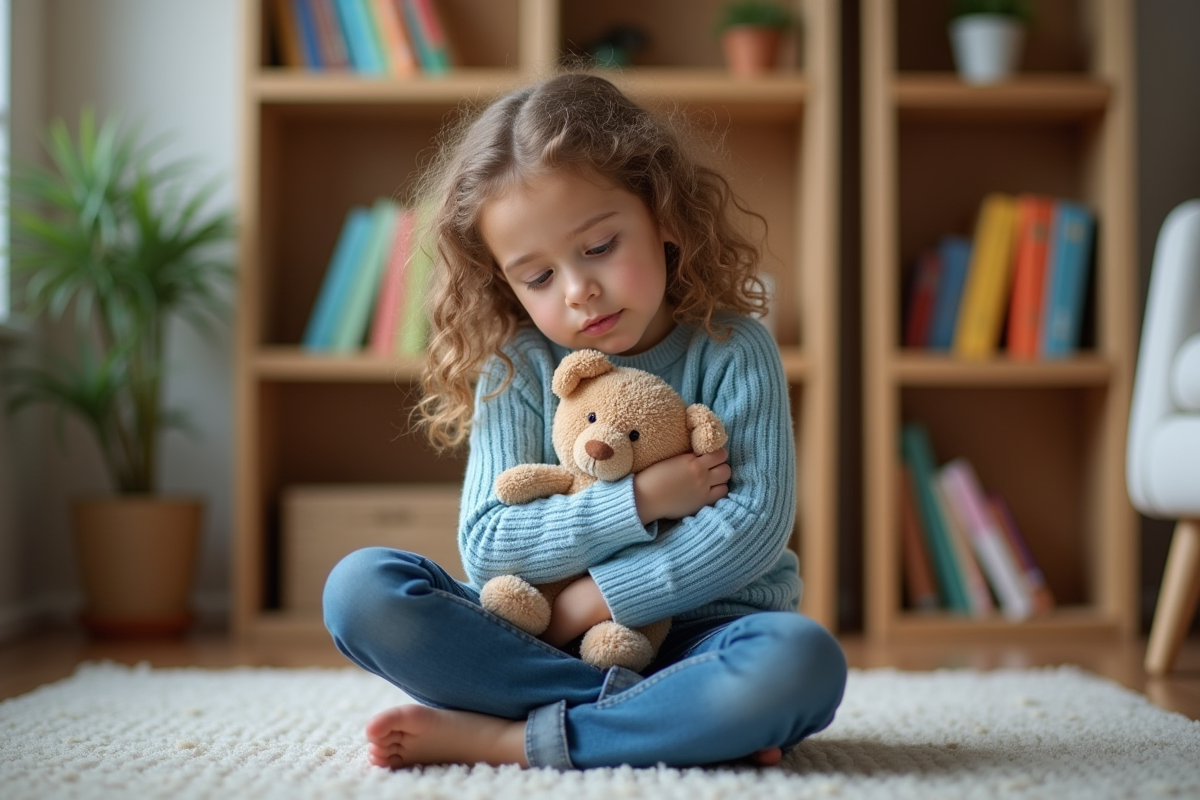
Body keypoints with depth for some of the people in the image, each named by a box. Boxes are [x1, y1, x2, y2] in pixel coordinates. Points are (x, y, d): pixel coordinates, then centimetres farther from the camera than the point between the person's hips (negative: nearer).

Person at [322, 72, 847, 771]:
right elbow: (486, 544, -6)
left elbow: (756, 522, -14)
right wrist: (641, 501, -16)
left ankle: (505, 739, -24)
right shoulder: (515, 370, 1)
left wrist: (589, 601, -16)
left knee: (802, 660, -36)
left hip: (701, 632, -2)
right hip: (537, 636, 3)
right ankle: (691, 724, -24)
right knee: (360, 586, -20)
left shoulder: (733, 350, -4)